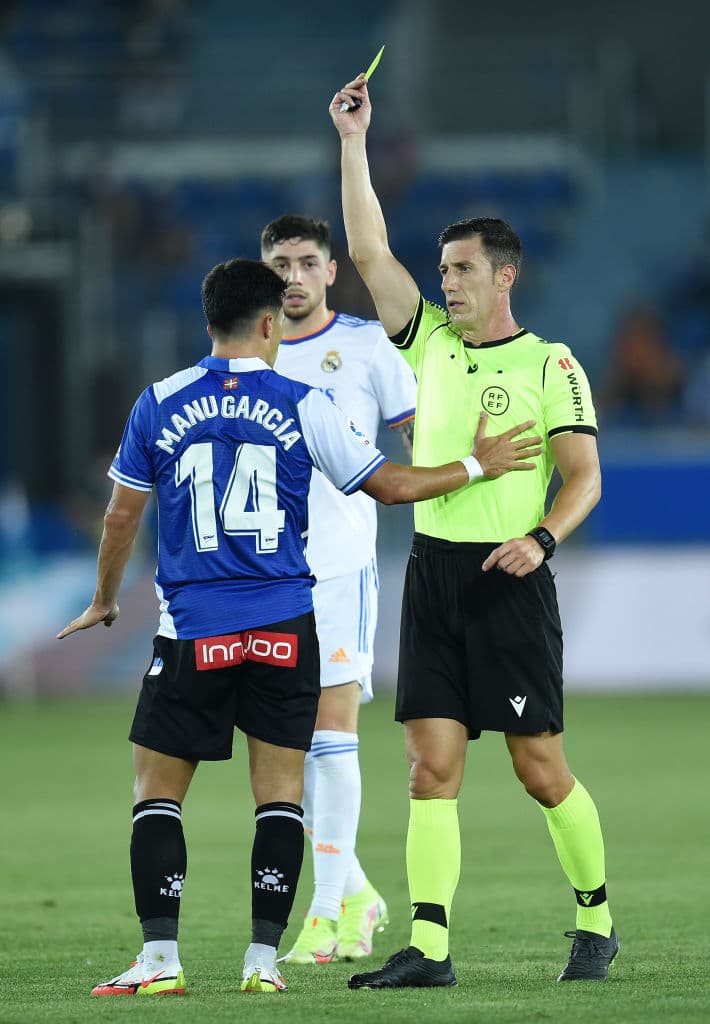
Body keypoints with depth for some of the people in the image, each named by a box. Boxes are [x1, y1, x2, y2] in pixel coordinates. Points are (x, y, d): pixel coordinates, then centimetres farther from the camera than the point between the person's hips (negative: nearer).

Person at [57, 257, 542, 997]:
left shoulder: (158, 404, 3)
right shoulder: (302, 406, -1)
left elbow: (121, 516, 9)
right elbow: (387, 485, 3)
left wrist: (103, 601, 25)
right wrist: (477, 466, 17)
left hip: (192, 630, 0)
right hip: (284, 628, 0)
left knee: (156, 793, 6)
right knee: (280, 793, 7)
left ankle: (159, 958, -3)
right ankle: (263, 959, 2)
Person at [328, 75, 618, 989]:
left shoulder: (549, 364, 0)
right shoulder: (430, 341, 11)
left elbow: (584, 475, -2)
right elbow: (368, 251, 7)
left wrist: (542, 537, -19)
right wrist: (353, 143, 1)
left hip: (509, 580, -4)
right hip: (433, 571, 4)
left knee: (540, 767, -1)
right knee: (431, 765, -3)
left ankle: (596, 922, 17)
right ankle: (428, 947, -6)